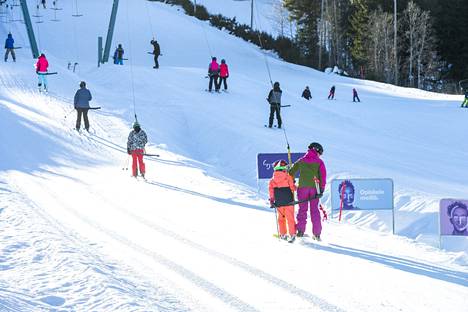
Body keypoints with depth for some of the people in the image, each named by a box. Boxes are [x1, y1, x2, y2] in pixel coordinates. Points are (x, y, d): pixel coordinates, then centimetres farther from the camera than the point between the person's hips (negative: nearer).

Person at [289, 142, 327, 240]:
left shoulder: (301, 161, 9)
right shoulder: (319, 162, 3)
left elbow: (291, 172, 9)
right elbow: (323, 176, -5)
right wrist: (322, 189, -5)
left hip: (302, 187, 1)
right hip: (314, 187, -1)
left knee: (302, 209, 9)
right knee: (314, 210, 5)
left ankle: (300, 230, 0)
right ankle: (317, 234, 2)